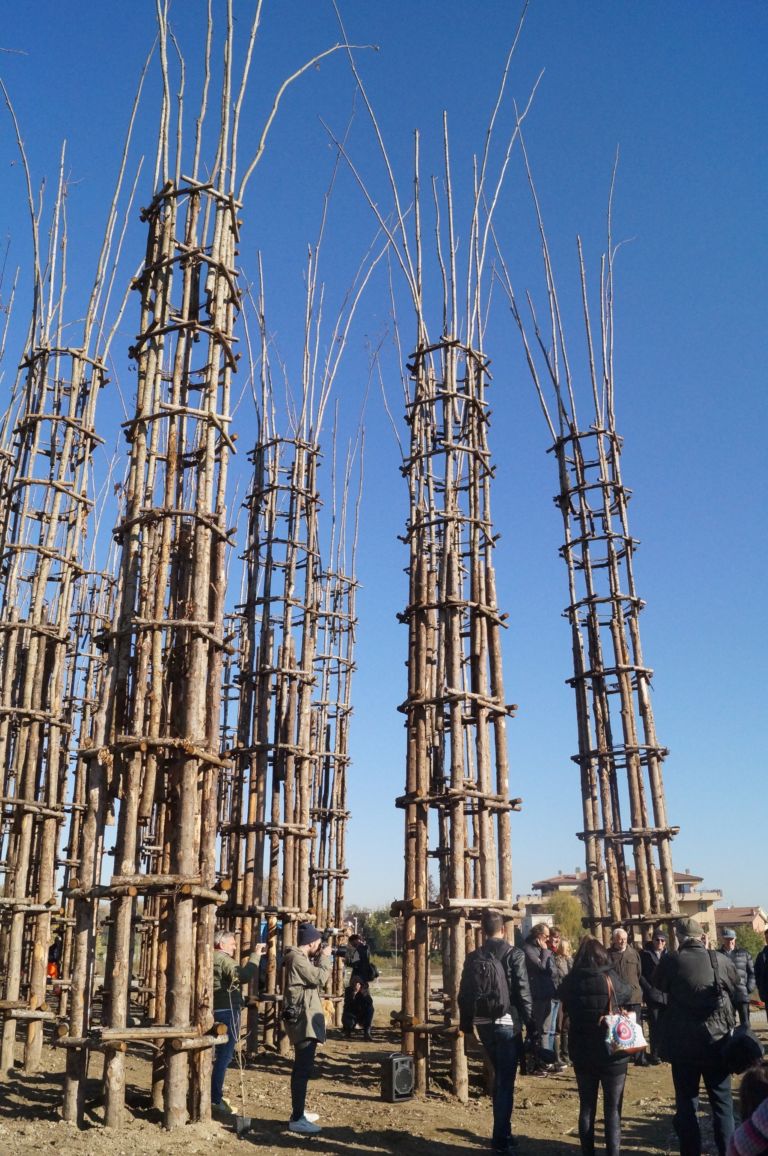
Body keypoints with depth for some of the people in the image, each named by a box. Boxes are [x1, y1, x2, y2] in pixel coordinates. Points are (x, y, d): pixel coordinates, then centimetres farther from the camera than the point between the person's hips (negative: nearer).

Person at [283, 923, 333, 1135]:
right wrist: (325, 958, -9)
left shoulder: (300, 958, 15)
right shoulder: (296, 958, -18)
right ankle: (297, 1120, -11)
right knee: (304, 1069, -12)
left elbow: (314, 977, 18)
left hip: (304, 1018, 11)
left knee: (301, 1067, 19)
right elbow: (319, 978, -22)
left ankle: (299, 1112, 29)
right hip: (303, 1019, -11)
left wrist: (320, 959, 9)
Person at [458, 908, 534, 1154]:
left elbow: (465, 994, 4)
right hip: (508, 1023, -5)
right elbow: (523, 994, -12)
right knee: (505, 1080, 5)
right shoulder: (514, 955, -11)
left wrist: (466, 1024, 15)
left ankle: (502, 1131, 30)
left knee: (500, 1076, 22)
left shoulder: (473, 957, 1)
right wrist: (531, 1024, -4)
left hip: (483, 1023, 5)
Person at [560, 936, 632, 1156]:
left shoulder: (570, 982, -7)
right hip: (612, 1053, -3)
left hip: (581, 1053, 3)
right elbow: (626, 995, 5)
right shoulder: (611, 979, -15)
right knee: (612, 1110, 8)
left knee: (586, 1107, 15)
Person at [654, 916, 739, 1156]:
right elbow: (737, 993, 8)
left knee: (686, 1103, 10)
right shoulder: (720, 960, -8)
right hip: (717, 1040, 1)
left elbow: (657, 984, 9)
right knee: (722, 1102, 14)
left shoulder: (671, 960, -11)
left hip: (683, 1043, -1)